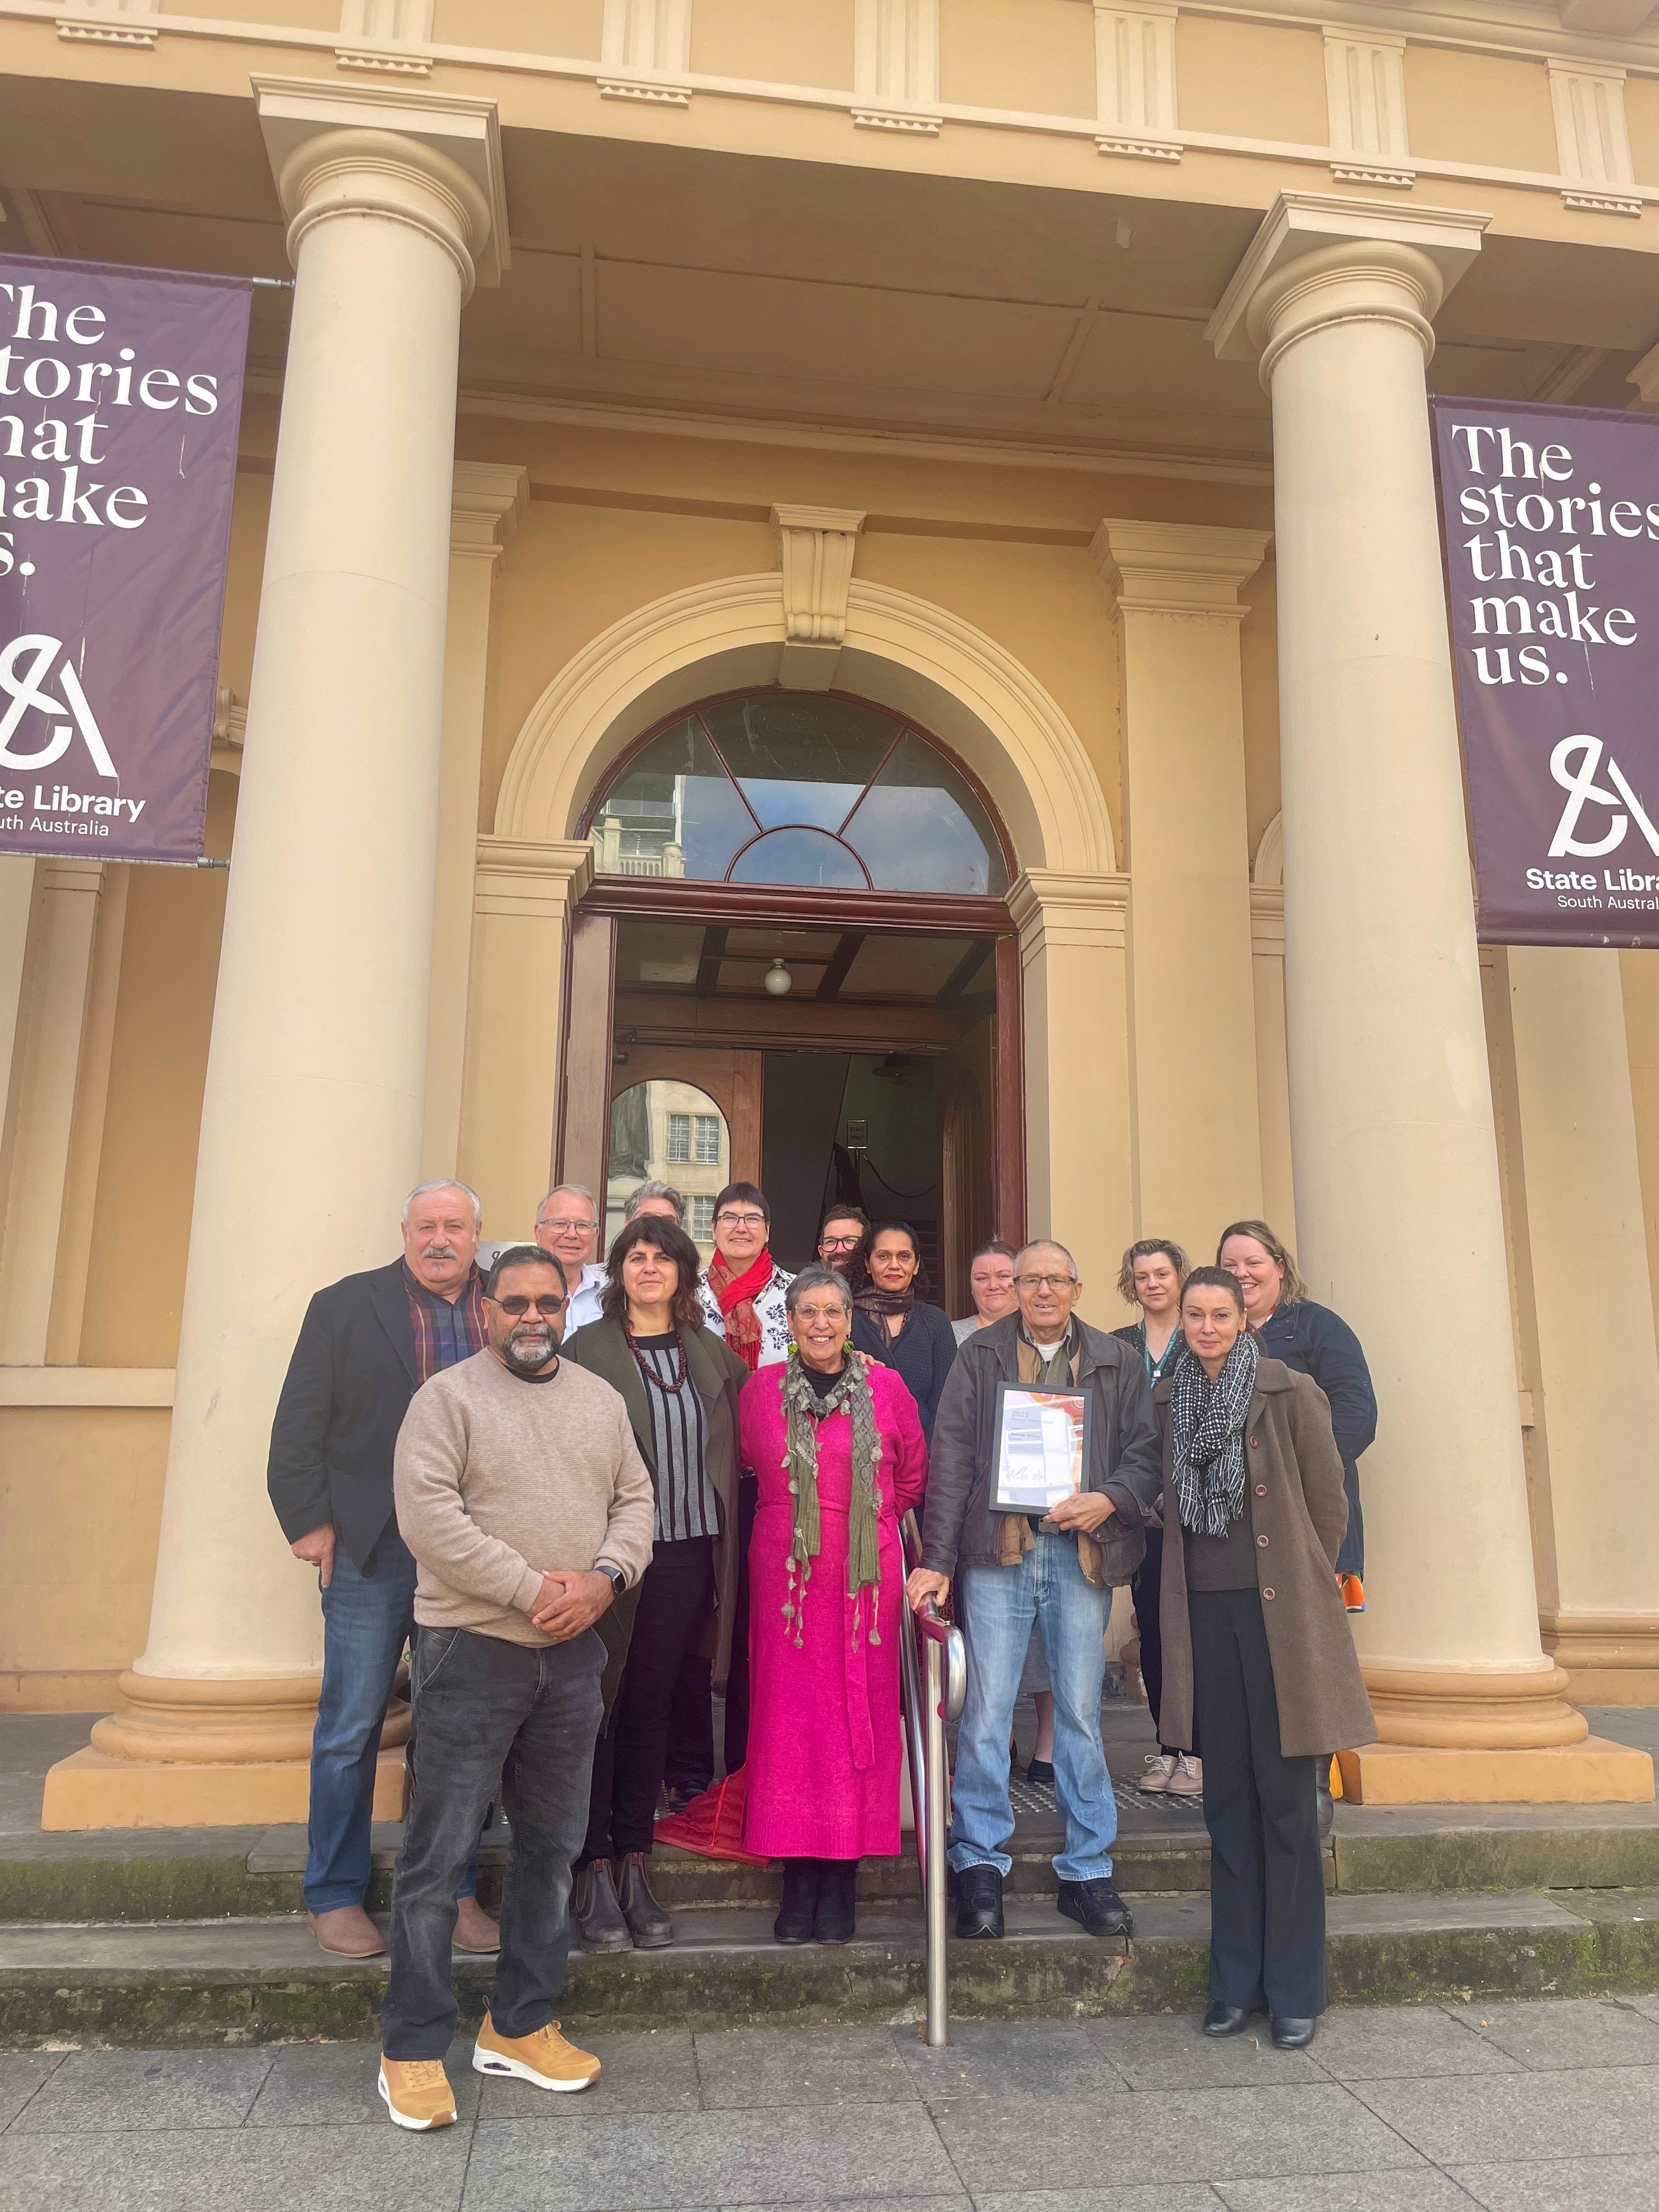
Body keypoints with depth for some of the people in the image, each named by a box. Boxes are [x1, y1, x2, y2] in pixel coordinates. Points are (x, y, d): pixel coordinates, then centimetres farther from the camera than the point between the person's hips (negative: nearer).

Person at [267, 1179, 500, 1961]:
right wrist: (310, 1520, -6)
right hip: (372, 1552, -2)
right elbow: (299, 1425, 0)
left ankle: (454, 1890, 24)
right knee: (350, 1729, 7)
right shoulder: (344, 1306, 1)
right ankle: (334, 1896, 24)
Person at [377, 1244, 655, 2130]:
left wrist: (604, 1577, -10)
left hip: (573, 1656, 5)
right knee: (438, 1853, 1)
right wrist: (534, 1589, -18)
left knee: (551, 1845, 14)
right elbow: (428, 1516, -16)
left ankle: (518, 2025, 29)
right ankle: (413, 2047, 16)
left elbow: (634, 1500, 9)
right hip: (471, 1649, -5)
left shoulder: (601, 1401, 10)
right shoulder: (447, 1398, -6)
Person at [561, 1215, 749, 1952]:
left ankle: (635, 1868, 21)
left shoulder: (713, 1354, 11)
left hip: (688, 1553, 4)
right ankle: (594, 1875, 13)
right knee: (599, 1706, 2)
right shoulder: (586, 1348, -2)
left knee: (651, 1708, 11)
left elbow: (742, 1442, 19)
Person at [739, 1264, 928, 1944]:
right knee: (788, 1715, 1)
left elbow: (913, 1474, 14)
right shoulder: (761, 1390, 2)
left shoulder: (886, 1388, 1)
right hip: (785, 1573, 0)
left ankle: (840, 1886, 11)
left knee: (860, 1712, 2)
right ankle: (798, 1881, 11)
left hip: (866, 1574, 0)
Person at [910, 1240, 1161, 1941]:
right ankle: (980, 1865, 12)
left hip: (1082, 1555, 1)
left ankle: (1087, 1869, 20)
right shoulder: (979, 1356, 7)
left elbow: (1147, 1451, 8)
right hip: (998, 1550, -1)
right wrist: (936, 1560, -6)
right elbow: (951, 1459, 1)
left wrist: (1110, 1500, -12)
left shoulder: (1116, 1363, 11)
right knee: (986, 1711, -2)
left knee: (1081, 1712, 7)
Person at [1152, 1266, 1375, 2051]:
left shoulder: (1291, 1393, -5)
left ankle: (1295, 1988, 15)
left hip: (1279, 1615, -3)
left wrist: (1303, 1589, 5)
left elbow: (1329, 1504, 0)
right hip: (1204, 1610, 4)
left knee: (1284, 1797, 2)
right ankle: (1236, 1982, 21)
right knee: (1227, 1796, 10)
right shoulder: (1167, 1400, 7)